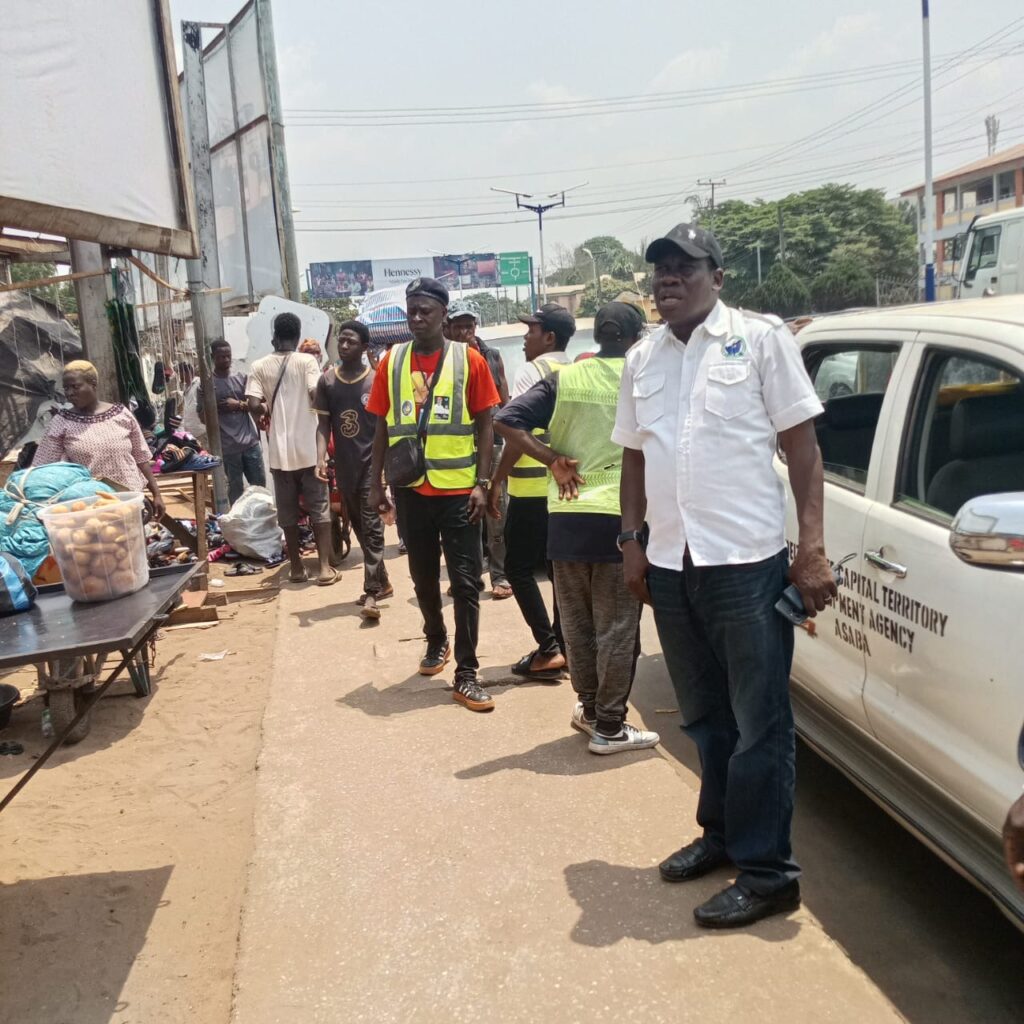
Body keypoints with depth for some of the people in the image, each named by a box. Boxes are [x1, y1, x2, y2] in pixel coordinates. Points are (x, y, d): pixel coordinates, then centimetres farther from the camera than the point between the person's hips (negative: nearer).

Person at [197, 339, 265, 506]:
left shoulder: (241, 378, 10)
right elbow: (203, 418, -1)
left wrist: (239, 405, -9)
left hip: (250, 441, 3)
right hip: (228, 447, -3)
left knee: (260, 484, 8)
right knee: (236, 489, 0)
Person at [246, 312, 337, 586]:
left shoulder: (259, 366, 1)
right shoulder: (307, 361, -5)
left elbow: (254, 406, -8)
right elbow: (317, 396, -16)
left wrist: (270, 411, 12)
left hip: (280, 450, 2)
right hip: (309, 448, -2)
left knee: (288, 512, 10)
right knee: (319, 508, 5)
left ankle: (297, 567, 16)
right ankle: (325, 567, 2)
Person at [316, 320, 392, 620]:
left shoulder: (377, 380, -4)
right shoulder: (327, 382, 4)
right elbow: (324, 425, 5)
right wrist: (321, 458, -10)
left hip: (372, 463, -4)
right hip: (344, 466, 4)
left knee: (372, 528, -7)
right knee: (359, 528, 13)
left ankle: (371, 592, -7)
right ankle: (381, 582, 26)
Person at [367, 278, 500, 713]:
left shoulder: (469, 359, -2)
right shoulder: (391, 362, 5)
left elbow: (484, 424, -1)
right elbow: (382, 426, 9)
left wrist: (482, 483, -8)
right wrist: (376, 482, 3)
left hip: (458, 489, -2)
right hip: (410, 489, 3)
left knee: (465, 581, -1)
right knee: (423, 577, 16)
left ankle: (466, 674, 5)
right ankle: (436, 641, 39)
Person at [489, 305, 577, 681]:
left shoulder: (531, 371, -9)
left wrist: (495, 484, -11)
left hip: (533, 486, -7)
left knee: (519, 568, 2)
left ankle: (548, 649, -2)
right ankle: (561, 646, 15)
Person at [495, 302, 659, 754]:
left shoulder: (563, 380, 4)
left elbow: (506, 421, -4)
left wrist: (554, 459, -2)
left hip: (568, 516, 3)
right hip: (621, 517, -3)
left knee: (577, 621, 17)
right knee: (616, 627, 4)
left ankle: (589, 706, 30)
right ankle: (609, 726, 9)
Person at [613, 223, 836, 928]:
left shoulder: (761, 339, -2)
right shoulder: (643, 359, 12)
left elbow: (803, 447, -4)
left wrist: (813, 549, -11)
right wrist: (632, 540, 10)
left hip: (747, 561, -5)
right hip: (670, 564, 5)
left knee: (761, 724, 2)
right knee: (706, 718, 17)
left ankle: (767, 874, 13)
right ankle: (721, 833, 34)